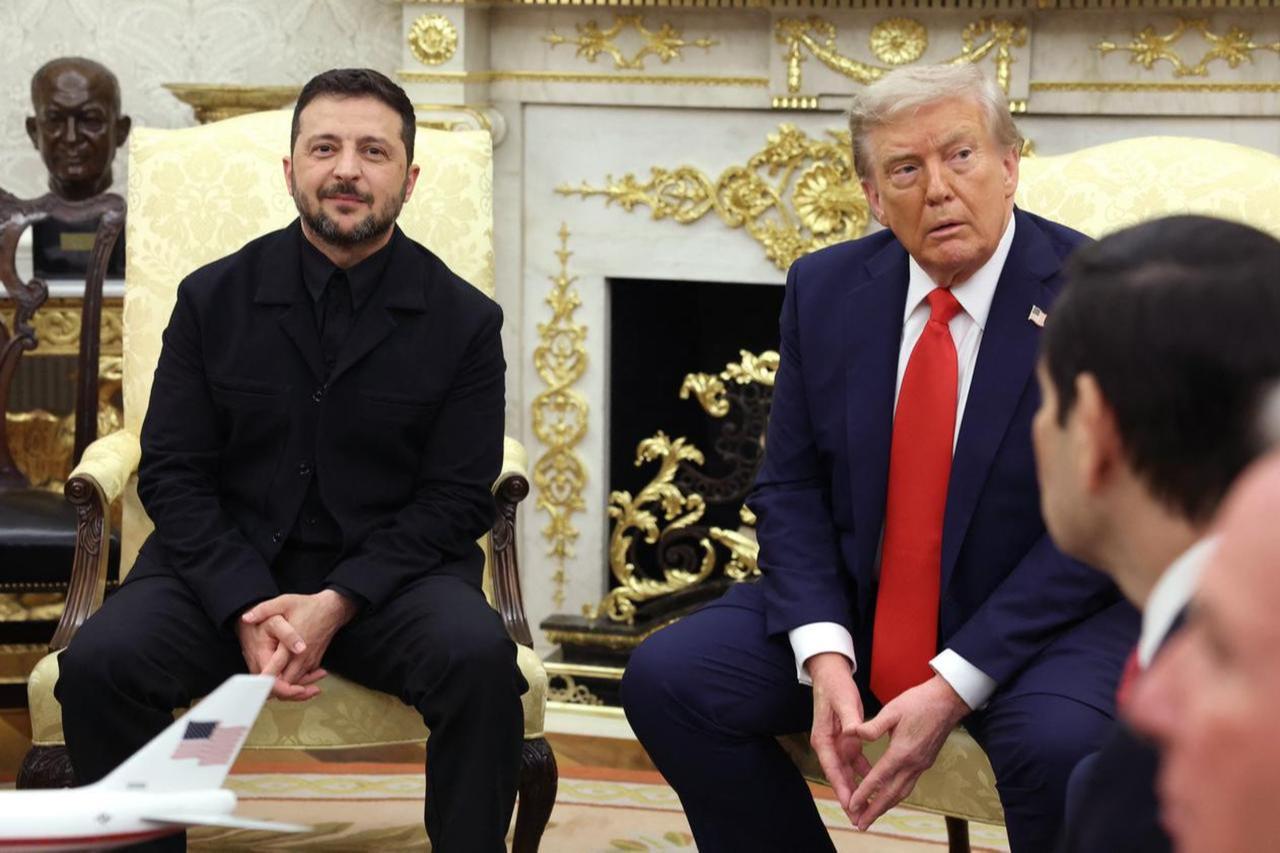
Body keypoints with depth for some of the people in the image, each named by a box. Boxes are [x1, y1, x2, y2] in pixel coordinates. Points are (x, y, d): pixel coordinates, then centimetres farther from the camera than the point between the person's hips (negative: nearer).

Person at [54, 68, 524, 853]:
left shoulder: (464, 319, -1)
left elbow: (456, 499, -4)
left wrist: (336, 604, -19)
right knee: (98, 663, -26)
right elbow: (173, 473, 0)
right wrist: (248, 606, -17)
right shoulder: (212, 299, 3)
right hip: (229, 565, 1)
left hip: (388, 572, -1)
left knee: (481, 660, -32)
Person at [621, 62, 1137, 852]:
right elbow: (791, 487, 3)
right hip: (851, 607, 4)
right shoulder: (826, 289, 0)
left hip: (1044, 618, -4)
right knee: (667, 677, -14)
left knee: (1060, 744, -35)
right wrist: (824, 657, -15)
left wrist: (955, 686, -22)